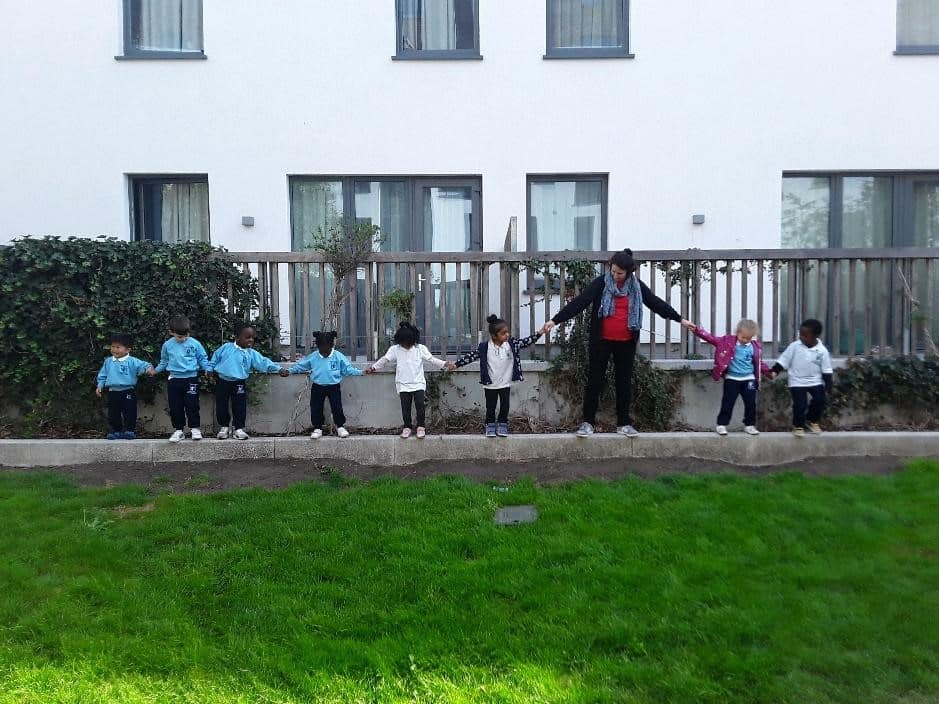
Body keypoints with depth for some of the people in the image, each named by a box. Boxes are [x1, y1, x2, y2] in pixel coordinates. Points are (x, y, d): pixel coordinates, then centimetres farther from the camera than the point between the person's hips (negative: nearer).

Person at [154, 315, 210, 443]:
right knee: (175, 407, 7)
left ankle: (195, 429, 13)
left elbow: (203, 359, 5)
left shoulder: (195, 344, -5)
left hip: (191, 379, -2)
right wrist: (155, 370, 7)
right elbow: (164, 361, 16)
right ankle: (178, 430, 18)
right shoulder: (167, 345, 2)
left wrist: (208, 369, -7)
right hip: (174, 380, 2)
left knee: (192, 406, 1)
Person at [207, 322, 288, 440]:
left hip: (239, 384, 0)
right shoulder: (226, 347, 0)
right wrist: (210, 369, 7)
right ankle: (224, 427, 25)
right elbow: (215, 357, 12)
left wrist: (278, 369, -23)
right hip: (222, 381, 0)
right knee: (221, 406, 8)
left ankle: (239, 429, 14)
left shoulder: (252, 354, -1)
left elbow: (264, 363, -11)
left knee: (240, 407, 1)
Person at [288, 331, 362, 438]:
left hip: (334, 387, -2)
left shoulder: (338, 356, -7)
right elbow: (300, 366, 6)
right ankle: (317, 428, 19)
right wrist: (289, 371, 0)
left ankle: (340, 427, 18)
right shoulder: (312, 357, -3)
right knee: (316, 408, 4)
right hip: (317, 387, 2)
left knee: (337, 407, 0)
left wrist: (360, 372, -13)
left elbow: (348, 368, -5)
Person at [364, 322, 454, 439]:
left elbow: (432, 360, 4)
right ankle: (407, 427, 19)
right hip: (403, 384, 1)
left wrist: (446, 364, -5)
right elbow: (384, 360, 10)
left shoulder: (421, 349, 2)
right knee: (405, 407, 1)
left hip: (418, 383, -1)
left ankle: (421, 427, 8)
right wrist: (373, 368, 6)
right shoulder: (394, 349, 3)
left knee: (420, 405, -9)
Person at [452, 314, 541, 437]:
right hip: (490, 385, -1)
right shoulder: (485, 347, -14)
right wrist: (457, 364, -11)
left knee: (505, 406, 7)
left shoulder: (512, 344, -8)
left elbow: (526, 342, -12)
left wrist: (539, 333, -23)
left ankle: (502, 426, 26)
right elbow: (472, 356, -9)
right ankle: (490, 426, 27)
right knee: (490, 407, 9)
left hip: (505, 384, 2)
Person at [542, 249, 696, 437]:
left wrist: (680, 319, 12)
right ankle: (588, 422, 11)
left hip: (626, 343, 3)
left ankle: (624, 423, 21)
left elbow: (656, 303, 10)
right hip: (601, 341, -3)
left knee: (624, 382, 10)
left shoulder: (637, 286, 2)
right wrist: (555, 320, -25)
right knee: (595, 380, 2)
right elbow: (579, 302, -16)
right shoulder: (601, 283, -8)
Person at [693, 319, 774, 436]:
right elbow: (712, 338, -11)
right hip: (731, 379, -3)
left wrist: (769, 372, 8)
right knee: (727, 403, 1)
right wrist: (697, 330, -19)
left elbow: (759, 363, 13)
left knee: (751, 403, 7)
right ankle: (722, 425, 10)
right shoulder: (727, 341, -8)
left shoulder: (756, 347, 1)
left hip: (749, 379, 3)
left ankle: (749, 425, 22)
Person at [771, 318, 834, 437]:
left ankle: (812, 421, 21)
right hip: (797, 381, -2)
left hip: (815, 381, 2)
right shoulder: (794, 346, -8)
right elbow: (783, 361, -4)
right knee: (800, 404, -9)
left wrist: (828, 384, -3)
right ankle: (798, 426, 11)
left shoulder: (822, 351, -7)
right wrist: (775, 371, -14)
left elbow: (826, 370, 0)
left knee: (820, 400, -5)